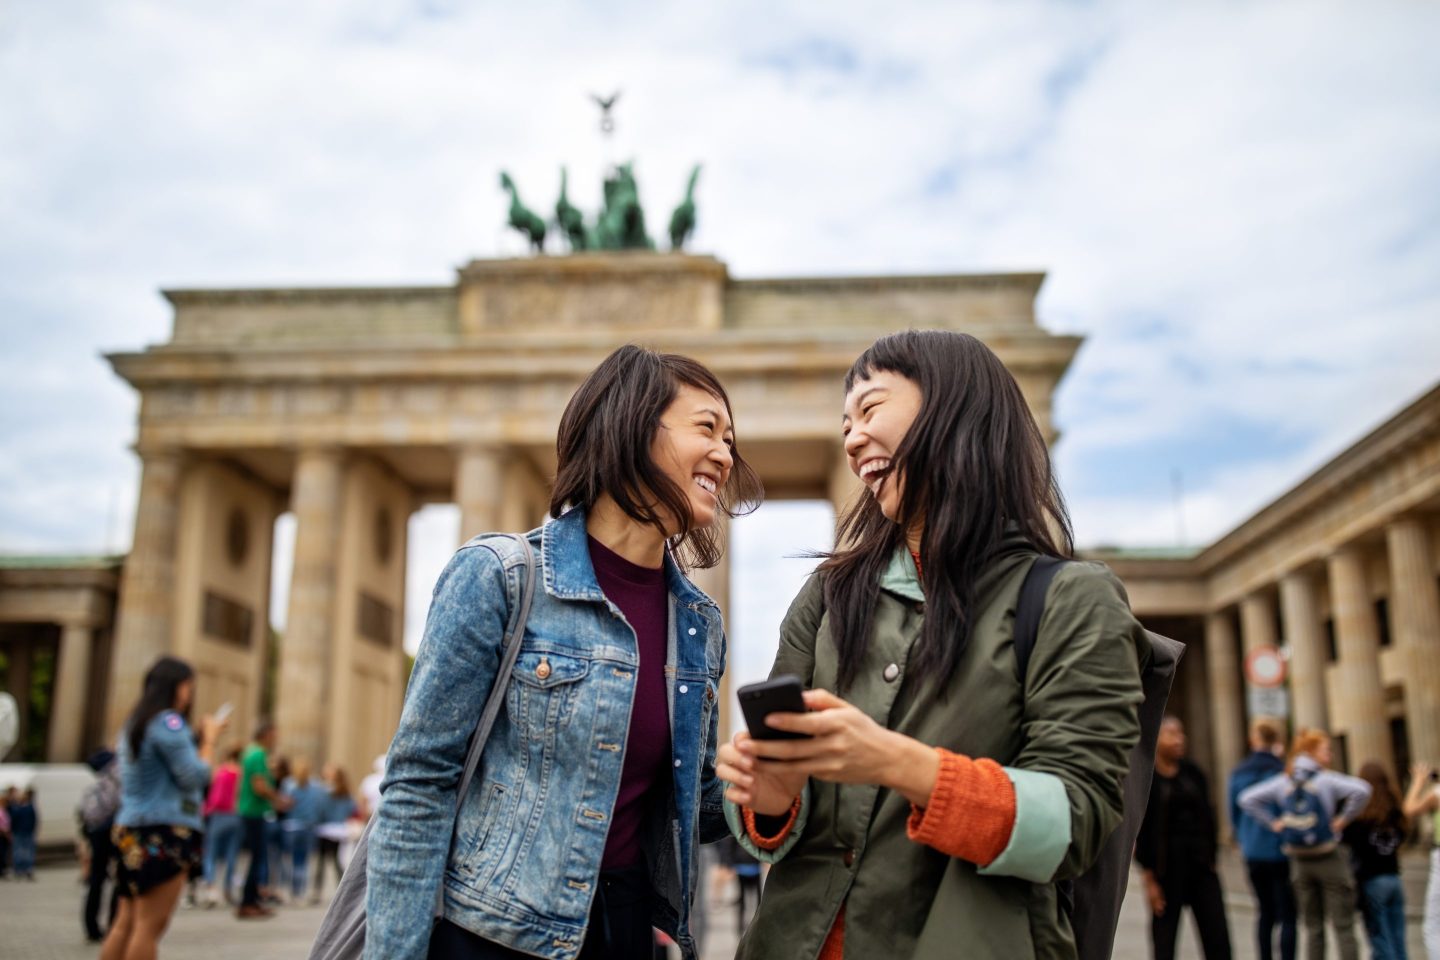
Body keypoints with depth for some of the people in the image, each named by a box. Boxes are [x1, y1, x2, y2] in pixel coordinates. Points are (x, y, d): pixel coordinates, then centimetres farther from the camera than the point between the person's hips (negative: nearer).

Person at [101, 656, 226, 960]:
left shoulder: (134, 724, 18)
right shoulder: (168, 722, -11)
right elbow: (194, 777, -14)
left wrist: (199, 738, 16)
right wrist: (209, 739, -1)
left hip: (132, 830, 10)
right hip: (164, 832, -10)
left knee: (126, 923, 10)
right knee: (151, 924, -8)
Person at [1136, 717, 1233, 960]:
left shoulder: (1193, 773, 7)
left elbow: (1208, 818, 11)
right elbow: (1140, 831, -9)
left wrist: (1211, 859, 6)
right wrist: (1149, 879, -11)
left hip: (1201, 865, 4)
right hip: (1166, 868, -4)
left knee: (1218, 939, 2)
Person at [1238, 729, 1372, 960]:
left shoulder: (1282, 781, 3)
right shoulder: (1327, 780, -9)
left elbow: (1247, 799, 1)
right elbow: (1361, 790, -24)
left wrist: (1273, 822, 2)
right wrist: (1344, 818, -13)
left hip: (1299, 862, 4)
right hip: (1329, 860, -4)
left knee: (1312, 927, 12)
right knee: (1343, 927, 3)